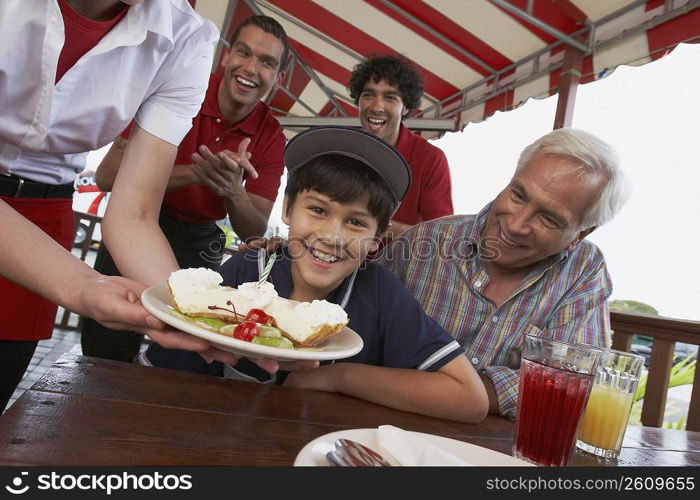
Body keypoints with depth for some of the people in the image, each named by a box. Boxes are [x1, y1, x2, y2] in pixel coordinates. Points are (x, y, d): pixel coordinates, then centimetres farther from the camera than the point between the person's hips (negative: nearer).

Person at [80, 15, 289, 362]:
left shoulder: (271, 137, -7)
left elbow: (254, 233, -9)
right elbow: (107, 175, -21)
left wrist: (233, 193, -31)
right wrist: (196, 173, -33)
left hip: (199, 243, 2)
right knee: (106, 353, 0)